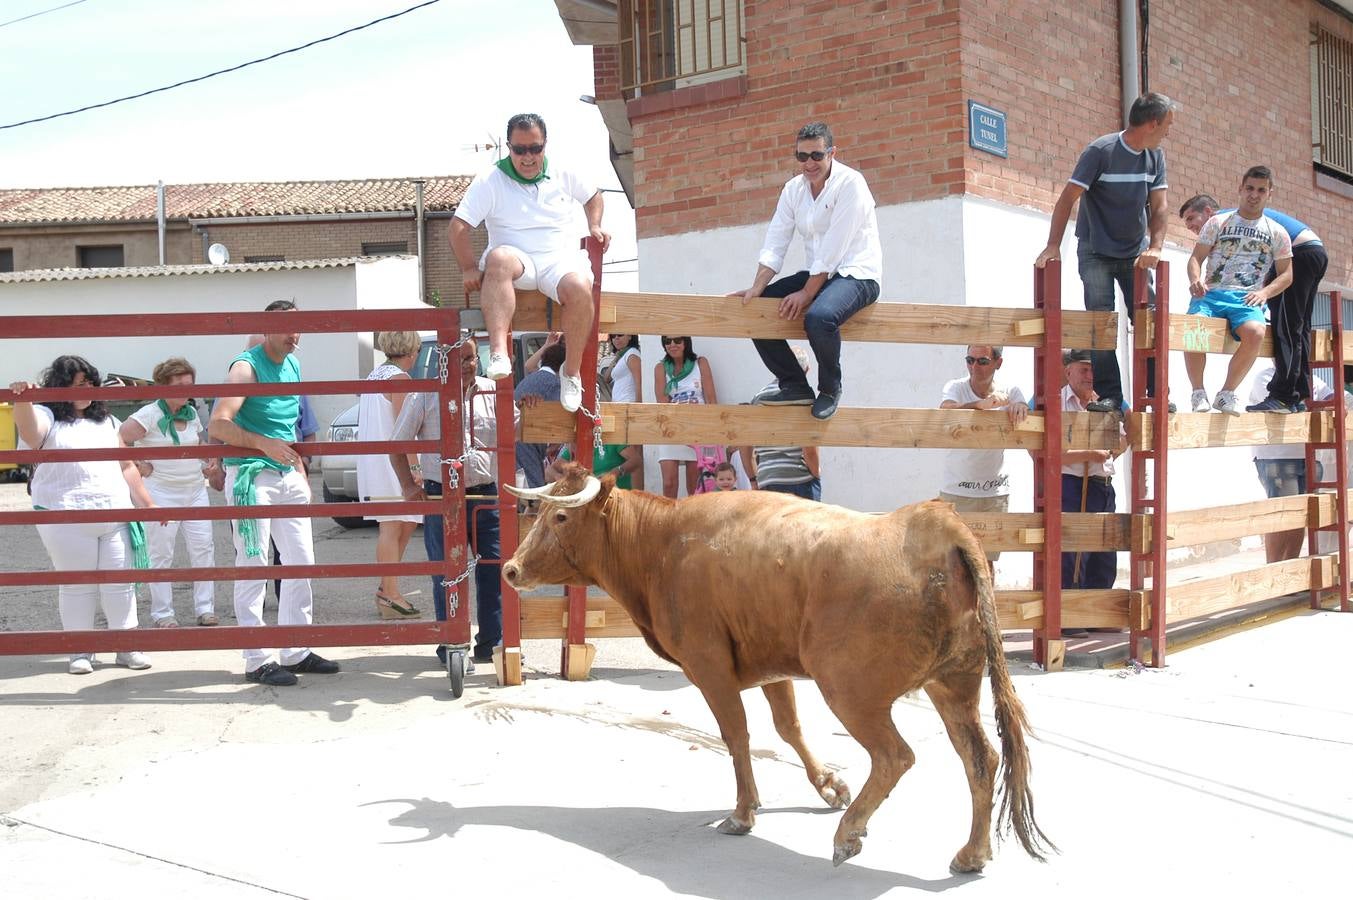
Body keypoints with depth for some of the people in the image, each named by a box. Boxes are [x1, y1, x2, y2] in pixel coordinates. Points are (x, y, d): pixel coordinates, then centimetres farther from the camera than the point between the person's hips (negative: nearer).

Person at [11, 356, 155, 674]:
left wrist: (145, 502, 18)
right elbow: (27, 426, -23)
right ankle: (80, 651, 12)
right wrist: (21, 400, -45)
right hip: (67, 520, -4)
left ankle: (127, 647, 14)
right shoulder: (47, 419, 2)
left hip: (116, 515, 4)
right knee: (76, 585, 3)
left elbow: (126, 466, 21)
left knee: (120, 583, 6)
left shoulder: (106, 421, 18)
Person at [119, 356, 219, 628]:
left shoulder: (192, 414, 11)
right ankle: (162, 613, 9)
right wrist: (138, 466, -13)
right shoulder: (150, 415, -10)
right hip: (161, 492, -6)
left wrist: (211, 461, 11)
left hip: (195, 489, 6)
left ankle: (205, 608, 9)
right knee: (161, 554, 1)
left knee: (203, 547, 2)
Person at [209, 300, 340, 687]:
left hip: (287, 477, 8)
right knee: (253, 567, -4)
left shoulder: (293, 366, 13)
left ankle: (296, 652, 18)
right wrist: (264, 444, -32)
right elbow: (218, 425, -22)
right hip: (250, 477, -8)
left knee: (301, 562, 9)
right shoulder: (247, 367, -10)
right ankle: (257, 660, 2)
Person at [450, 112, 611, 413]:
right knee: (499, 257, -41)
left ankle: (572, 370, -15)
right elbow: (459, 227, -2)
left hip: (560, 258, 2)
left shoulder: (563, 176, 12)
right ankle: (498, 353, -54)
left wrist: (595, 226, 13)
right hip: (517, 259, -2)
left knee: (580, 288, -35)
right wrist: (469, 269, -12)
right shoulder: (489, 181, 2)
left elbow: (593, 195, 31)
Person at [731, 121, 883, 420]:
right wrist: (756, 289, -10)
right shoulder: (793, 189, 7)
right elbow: (774, 245, 3)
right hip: (818, 274, 8)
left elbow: (833, 249, -19)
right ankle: (795, 386, 3)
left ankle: (830, 389, -10)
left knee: (819, 316, -37)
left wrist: (806, 293, -20)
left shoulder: (850, 183, -14)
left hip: (856, 273, -8)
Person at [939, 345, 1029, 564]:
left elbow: (1025, 412, -16)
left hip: (996, 493, 2)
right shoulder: (955, 388, -6)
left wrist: (1020, 408, -41)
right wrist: (983, 404, -46)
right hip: (957, 491, -2)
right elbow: (946, 411, -27)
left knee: (987, 561, 9)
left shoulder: (1009, 392, 1)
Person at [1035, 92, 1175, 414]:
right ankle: (1109, 395, -8)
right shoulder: (1100, 151, -14)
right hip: (1096, 252, -5)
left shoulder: (1155, 156, 2)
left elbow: (1158, 207, 1)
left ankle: (1157, 392, 6)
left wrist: (1154, 247, -15)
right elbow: (1068, 198, -17)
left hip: (1135, 253, 5)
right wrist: (1053, 246, -25)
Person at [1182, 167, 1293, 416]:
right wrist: (1195, 280, -11)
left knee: (1255, 333, -35)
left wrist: (1264, 293, -4)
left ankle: (1227, 393, -16)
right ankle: (1198, 393, -16)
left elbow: (1286, 274, 16)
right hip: (1211, 293, 0)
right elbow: (1196, 257, 11)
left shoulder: (1277, 233, 17)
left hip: (1247, 298, 0)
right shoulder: (1218, 222, 16)